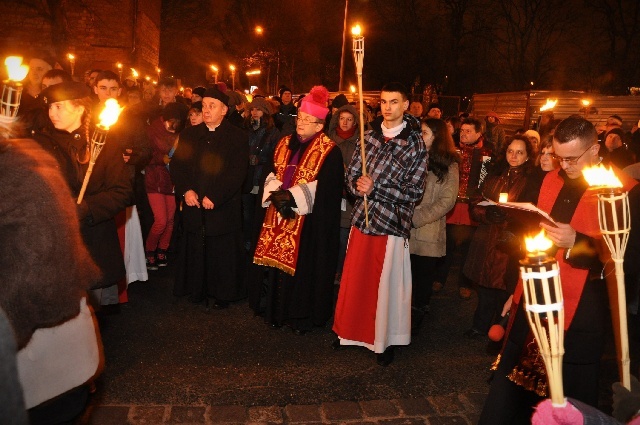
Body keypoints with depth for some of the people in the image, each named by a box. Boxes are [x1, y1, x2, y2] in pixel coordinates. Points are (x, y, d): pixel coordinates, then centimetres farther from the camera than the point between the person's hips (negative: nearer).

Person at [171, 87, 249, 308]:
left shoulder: (237, 136, 0)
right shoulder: (189, 134, 13)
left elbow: (237, 172, -9)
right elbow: (177, 165, 8)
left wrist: (214, 197, -16)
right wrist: (185, 190, -9)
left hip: (223, 207, -3)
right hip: (193, 205, 3)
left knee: (222, 253, 4)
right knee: (195, 250, 7)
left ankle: (221, 294, 20)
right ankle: (197, 290, 25)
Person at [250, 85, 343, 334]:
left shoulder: (329, 152, -7)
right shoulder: (285, 144, 12)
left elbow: (324, 186, -16)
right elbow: (271, 173, 12)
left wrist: (291, 196, -20)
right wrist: (275, 194, -9)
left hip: (309, 222, -5)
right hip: (279, 216, 6)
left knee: (302, 267, -1)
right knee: (276, 262, 9)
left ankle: (302, 317, 15)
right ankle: (276, 311, 25)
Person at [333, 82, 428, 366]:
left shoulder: (415, 145, -6)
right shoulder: (370, 135, 7)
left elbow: (414, 192, -10)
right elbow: (351, 172, 9)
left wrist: (375, 188, -18)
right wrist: (358, 184, -14)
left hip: (391, 222, -4)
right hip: (362, 217, 4)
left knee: (387, 285, 7)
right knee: (355, 279, 12)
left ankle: (384, 340, 26)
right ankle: (352, 332, 32)